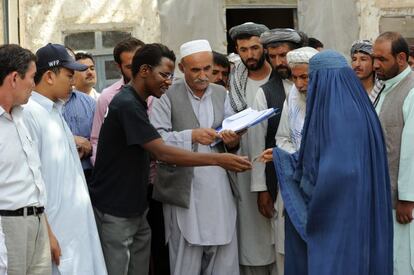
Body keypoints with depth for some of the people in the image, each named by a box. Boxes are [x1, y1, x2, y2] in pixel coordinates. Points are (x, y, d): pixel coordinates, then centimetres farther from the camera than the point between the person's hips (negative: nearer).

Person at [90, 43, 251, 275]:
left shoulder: (136, 102, 12)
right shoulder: (127, 105, -19)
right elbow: (163, 153, -26)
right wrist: (218, 159, -27)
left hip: (135, 209, 9)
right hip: (115, 212, -9)